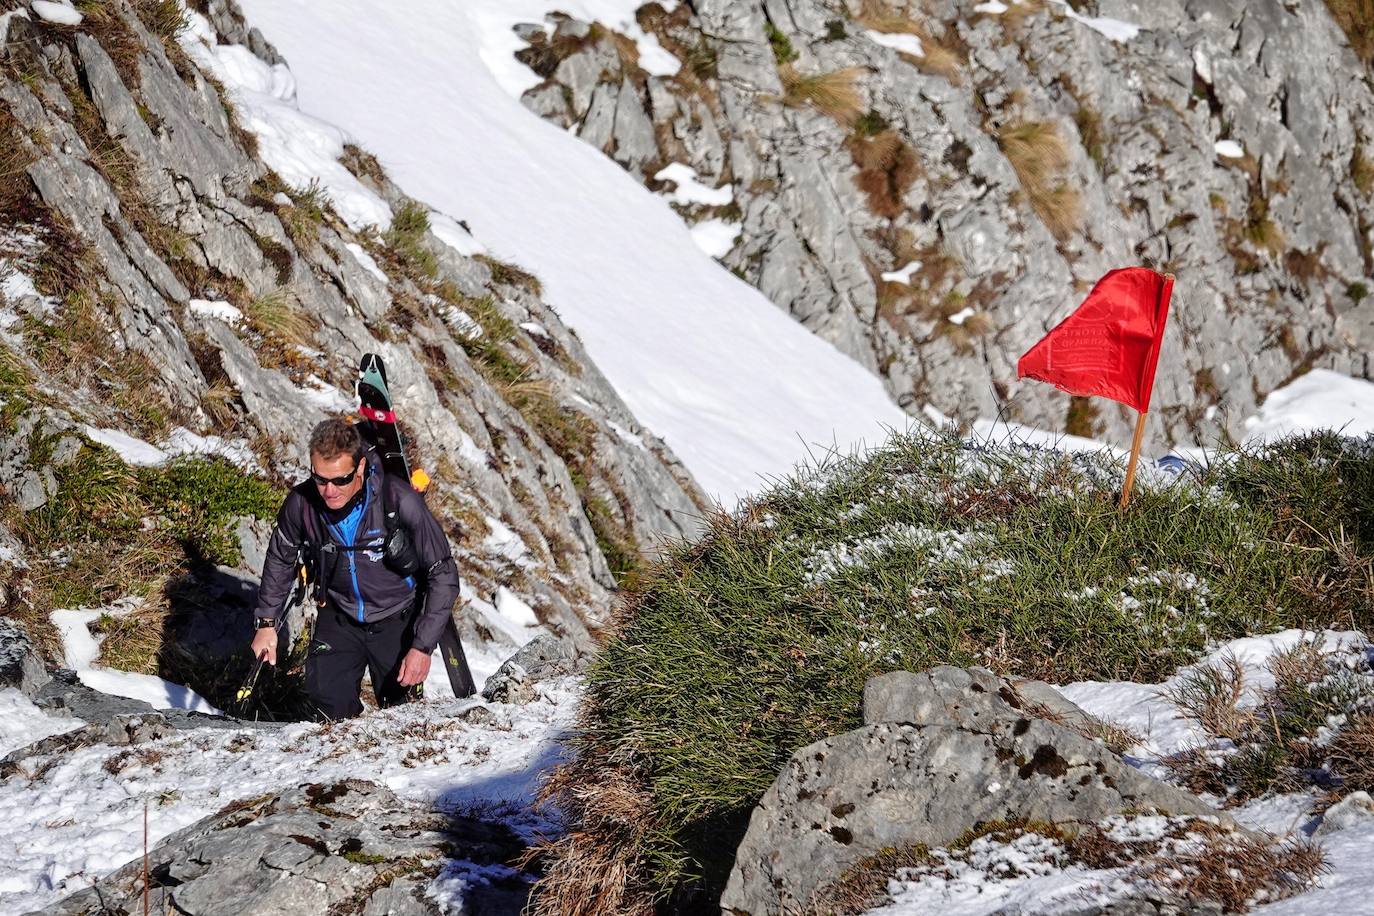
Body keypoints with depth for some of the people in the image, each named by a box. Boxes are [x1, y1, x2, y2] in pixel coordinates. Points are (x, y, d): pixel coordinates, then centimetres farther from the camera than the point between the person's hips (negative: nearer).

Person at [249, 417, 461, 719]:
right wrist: (266, 622, 2)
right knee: (330, 707, -10)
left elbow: (443, 575, -19)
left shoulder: (400, 501, -29)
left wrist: (423, 647, -22)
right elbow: (280, 559, 4)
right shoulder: (301, 503, -20)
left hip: (397, 620, -2)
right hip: (339, 619, 2)